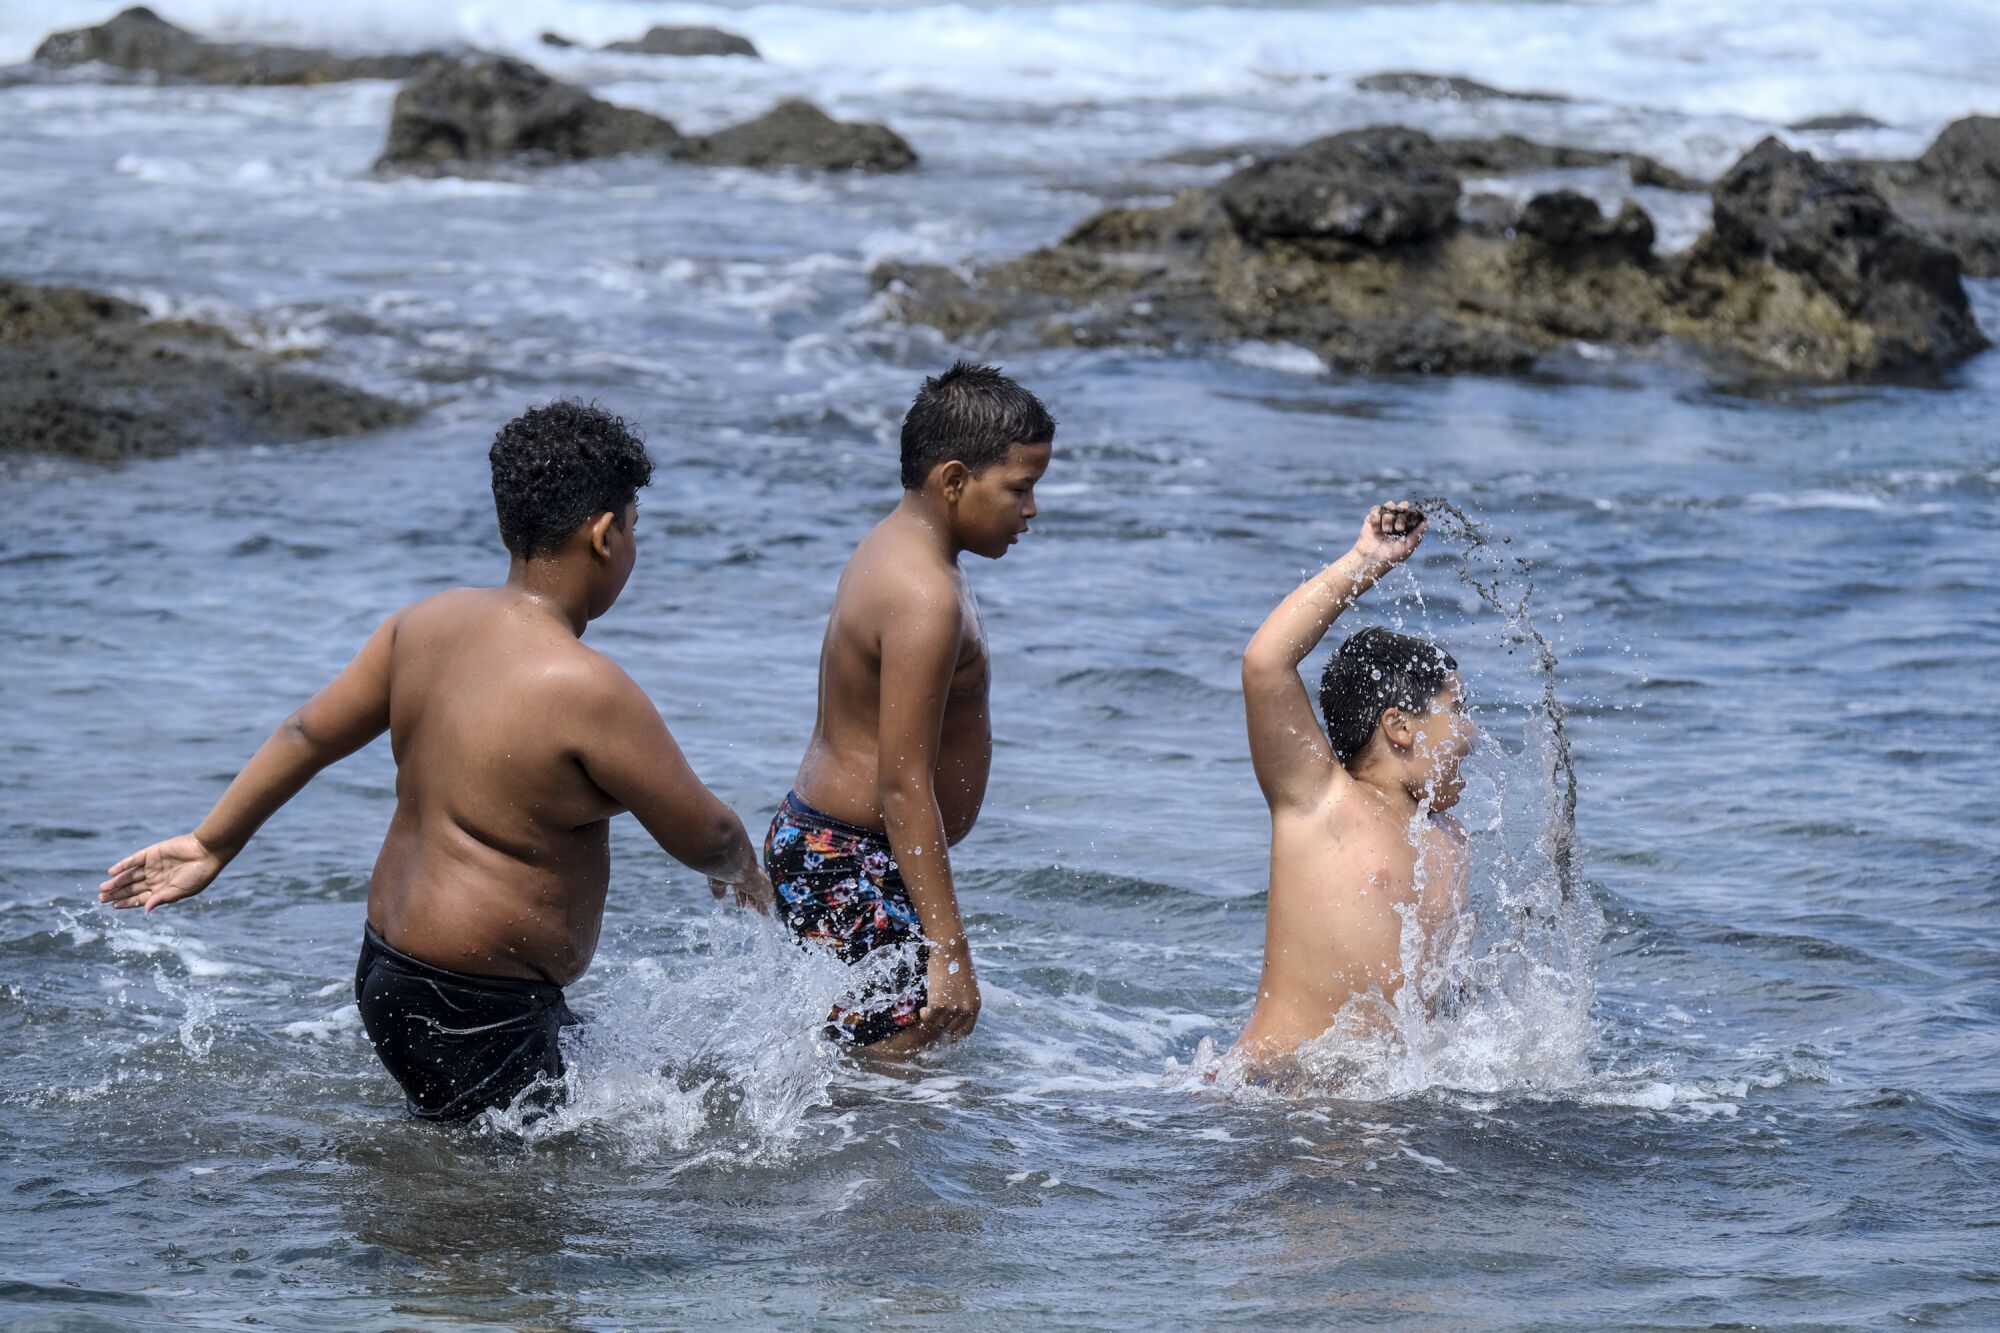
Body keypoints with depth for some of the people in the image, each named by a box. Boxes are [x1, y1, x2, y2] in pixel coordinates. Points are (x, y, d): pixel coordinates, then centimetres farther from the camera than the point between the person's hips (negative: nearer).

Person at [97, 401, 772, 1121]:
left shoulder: (429, 621, 4)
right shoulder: (588, 690, -21)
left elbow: (307, 735, 14)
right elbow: (704, 836, -9)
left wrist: (212, 844, 25)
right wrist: (743, 873, 14)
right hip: (471, 1020, -10)